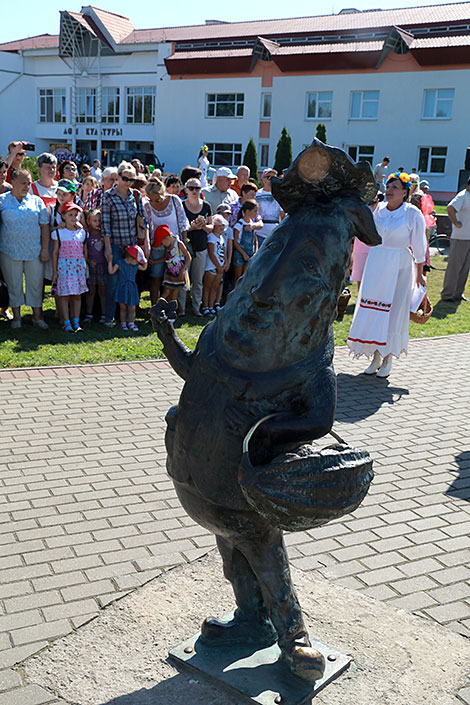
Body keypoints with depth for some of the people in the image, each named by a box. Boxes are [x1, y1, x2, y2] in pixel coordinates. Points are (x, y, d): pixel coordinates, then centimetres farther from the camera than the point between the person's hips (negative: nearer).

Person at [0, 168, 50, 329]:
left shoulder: (36, 201, 8)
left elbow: (44, 225, 7)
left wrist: (45, 249, 1)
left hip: (34, 251, 1)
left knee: (36, 283, 4)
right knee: (14, 284, 6)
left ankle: (37, 316, 14)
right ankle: (16, 316, 17)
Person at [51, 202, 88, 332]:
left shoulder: (82, 232, 10)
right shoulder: (58, 232, 2)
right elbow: (55, 252, 3)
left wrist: (86, 269, 11)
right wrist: (55, 271, -1)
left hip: (79, 266, 3)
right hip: (64, 266, -3)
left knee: (77, 295, 4)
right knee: (64, 295, -4)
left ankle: (76, 322, 11)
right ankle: (66, 323, 1)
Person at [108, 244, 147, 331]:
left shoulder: (136, 264, 3)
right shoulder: (120, 262, -7)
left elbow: (143, 268, 21)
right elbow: (111, 271, -7)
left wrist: (145, 261, 7)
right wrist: (110, 261, -14)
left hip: (132, 288, 3)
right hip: (122, 288, -3)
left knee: (132, 308, 2)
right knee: (123, 308, 4)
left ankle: (131, 323, 13)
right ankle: (123, 323, 16)